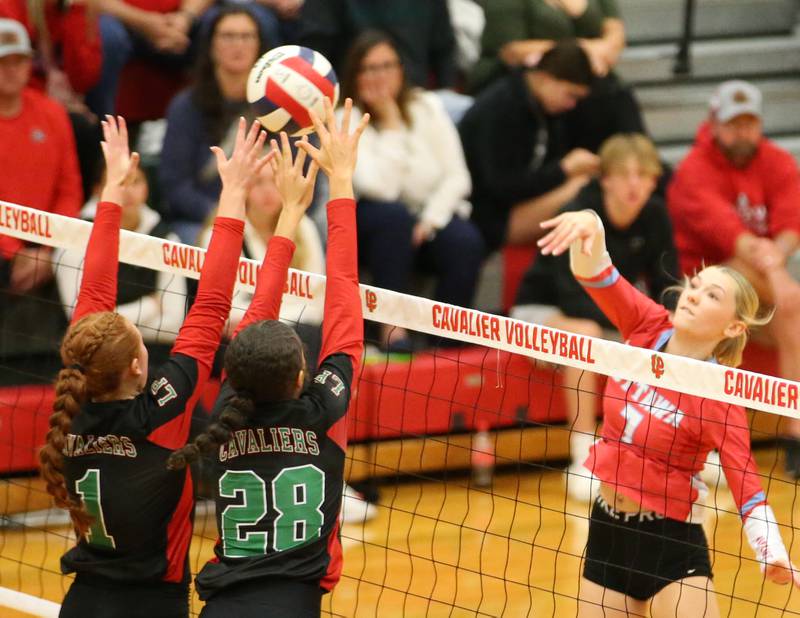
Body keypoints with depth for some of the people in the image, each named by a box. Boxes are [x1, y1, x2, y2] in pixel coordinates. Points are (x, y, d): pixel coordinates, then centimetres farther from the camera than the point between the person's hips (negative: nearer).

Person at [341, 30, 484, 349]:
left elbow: (456, 176, -2)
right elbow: (381, 186, -23)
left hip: (431, 216, 2)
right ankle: (392, 326, -32)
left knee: (466, 241, -29)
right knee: (393, 215, -37)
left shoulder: (427, 107, 1)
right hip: (372, 227, -2)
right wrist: (391, 121, -19)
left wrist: (431, 220, -17)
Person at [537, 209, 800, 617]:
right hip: (607, 533, 5)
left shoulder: (718, 397, -18)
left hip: (669, 543, -5)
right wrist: (590, 228, -39)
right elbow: (594, 273, -15)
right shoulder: (648, 327, -5)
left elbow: (746, 486, -23)